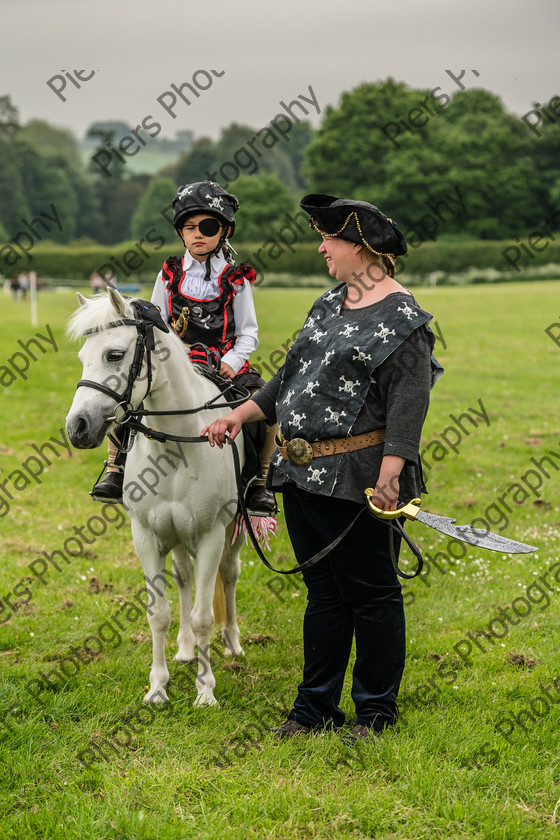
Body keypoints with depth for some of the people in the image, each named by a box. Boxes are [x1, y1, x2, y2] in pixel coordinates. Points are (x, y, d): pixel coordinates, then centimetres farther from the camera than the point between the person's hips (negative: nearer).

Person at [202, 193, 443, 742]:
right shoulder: (329, 305, 15)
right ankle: (316, 706, 25)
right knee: (322, 592, 15)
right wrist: (241, 415, 17)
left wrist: (391, 469, -30)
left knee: (371, 594, 3)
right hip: (303, 473, 8)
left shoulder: (402, 317, -11)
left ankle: (376, 711, 15)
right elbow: (290, 377, 22)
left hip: (356, 479, -8)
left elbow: (409, 400, -20)